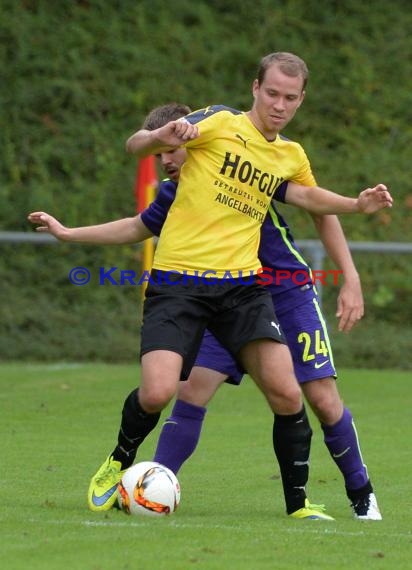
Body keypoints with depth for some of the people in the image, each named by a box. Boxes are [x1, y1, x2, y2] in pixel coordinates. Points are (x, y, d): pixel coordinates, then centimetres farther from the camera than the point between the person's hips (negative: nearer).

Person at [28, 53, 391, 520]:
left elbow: (308, 196, 36)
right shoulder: (220, 122, -1)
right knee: (156, 392, -19)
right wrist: (165, 138, -30)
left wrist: (357, 204, 18)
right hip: (178, 282, -4)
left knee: (286, 394, -11)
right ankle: (120, 462, 13)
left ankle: (298, 502, 6)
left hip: (242, 285, 4)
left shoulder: (291, 156, 15)